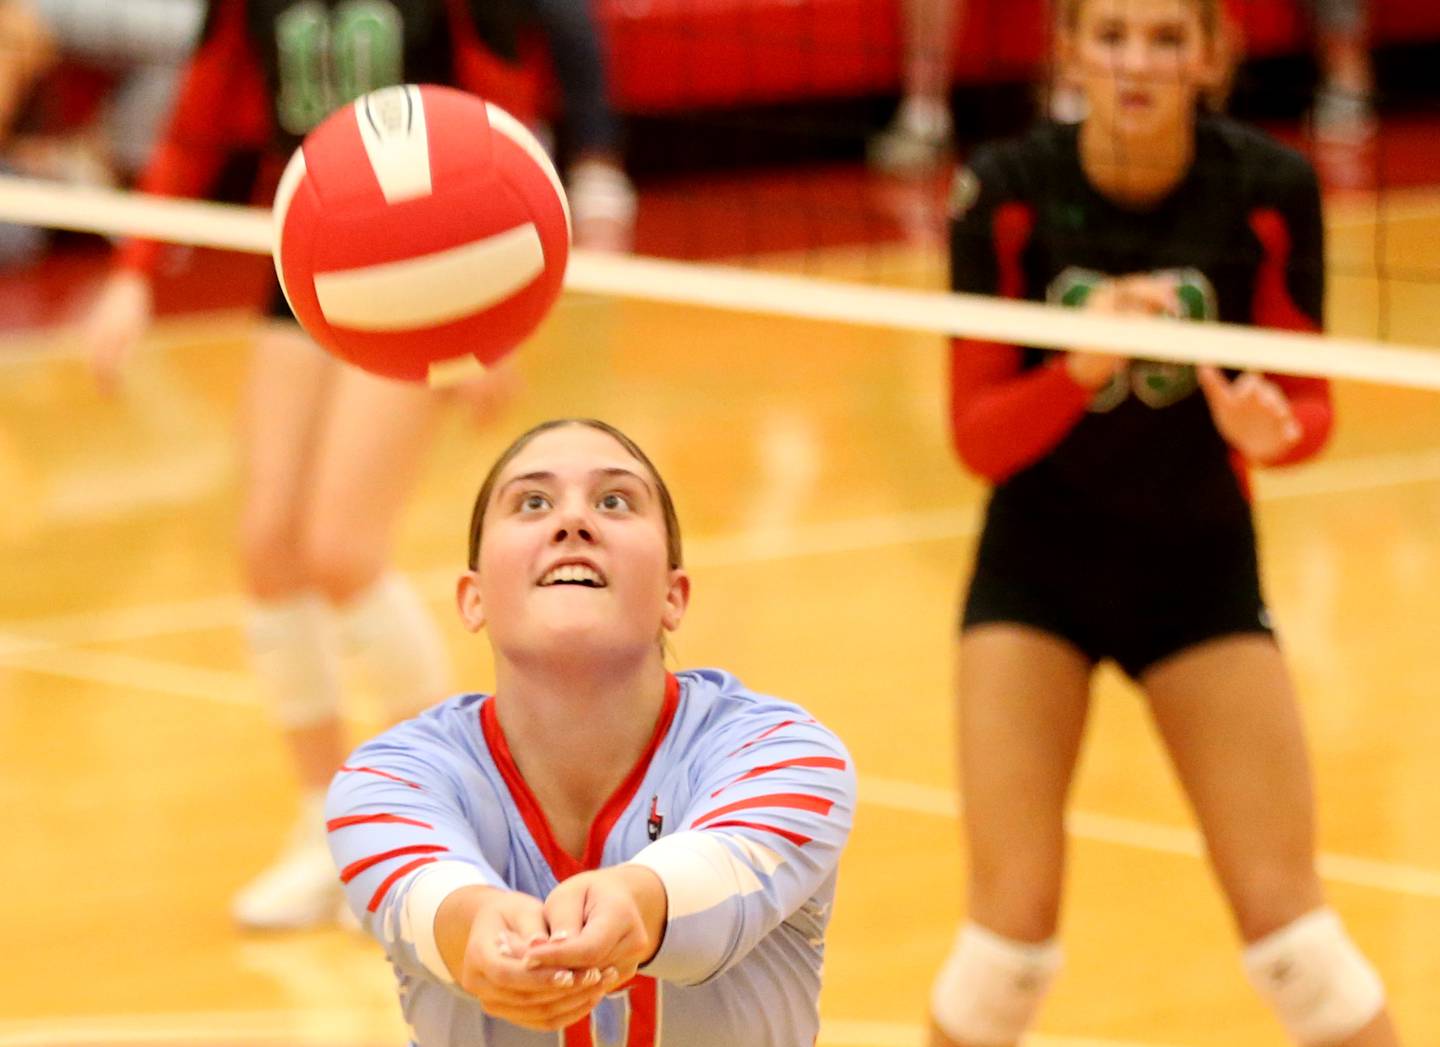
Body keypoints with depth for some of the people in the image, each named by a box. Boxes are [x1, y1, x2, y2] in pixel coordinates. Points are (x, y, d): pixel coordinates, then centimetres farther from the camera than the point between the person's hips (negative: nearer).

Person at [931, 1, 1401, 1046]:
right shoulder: (1006, 193, -18)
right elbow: (979, 437, -14)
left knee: (1283, 912, -3)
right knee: (1014, 918, -7)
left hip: (1203, 562, 1)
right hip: (1039, 562, 0)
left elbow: (1308, 403, -5)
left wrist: (1269, 429, -29)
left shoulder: (1270, 189, -16)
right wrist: (1082, 368, -34)